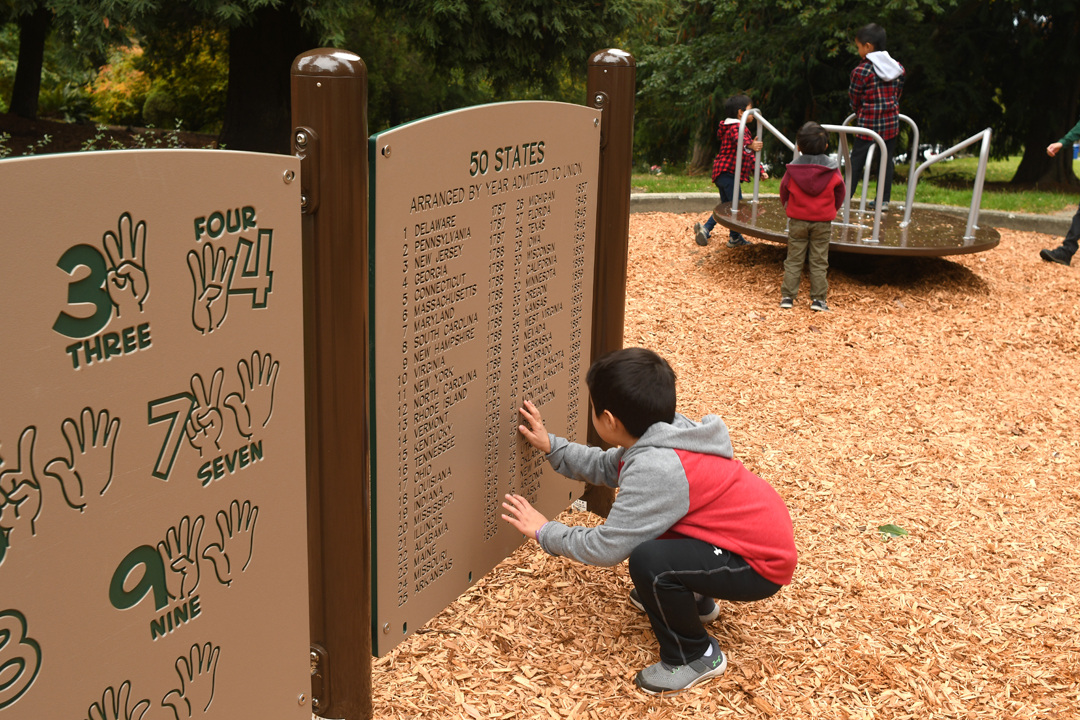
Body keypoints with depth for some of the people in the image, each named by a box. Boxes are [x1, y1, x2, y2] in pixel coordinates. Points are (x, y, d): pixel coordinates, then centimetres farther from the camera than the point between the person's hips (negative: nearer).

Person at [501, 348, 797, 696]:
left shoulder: (654, 469, -29)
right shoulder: (662, 433, -3)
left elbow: (606, 548, -22)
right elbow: (606, 468, 15)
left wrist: (544, 531, -8)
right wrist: (550, 445, 14)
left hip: (762, 564, -9)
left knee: (648, 561, -27)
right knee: (639, 522, 14)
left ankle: (693, 657, -1)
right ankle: (691, 598, 32)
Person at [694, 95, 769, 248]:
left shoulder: (740, 128, 23)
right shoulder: (736, 128, -12)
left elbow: (749, 156, 28)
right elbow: (739, 141, -37)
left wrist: (760, 171, 24)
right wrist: (749, 146, -58)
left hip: (722, 173, 11)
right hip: (728, 172, -11)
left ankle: (705, 229, 13)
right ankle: (736, 238, 3)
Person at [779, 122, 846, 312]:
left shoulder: (793, 170, -8)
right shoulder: (833, 170, -7)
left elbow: (783, 193, 3)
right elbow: (839, 195, 4)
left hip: (797, 220, 0)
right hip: (823, 222, 0)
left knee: (793, 259, 8)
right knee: (819, 261, 7)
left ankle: (787, 296, 8)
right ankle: (818, 298, 7)